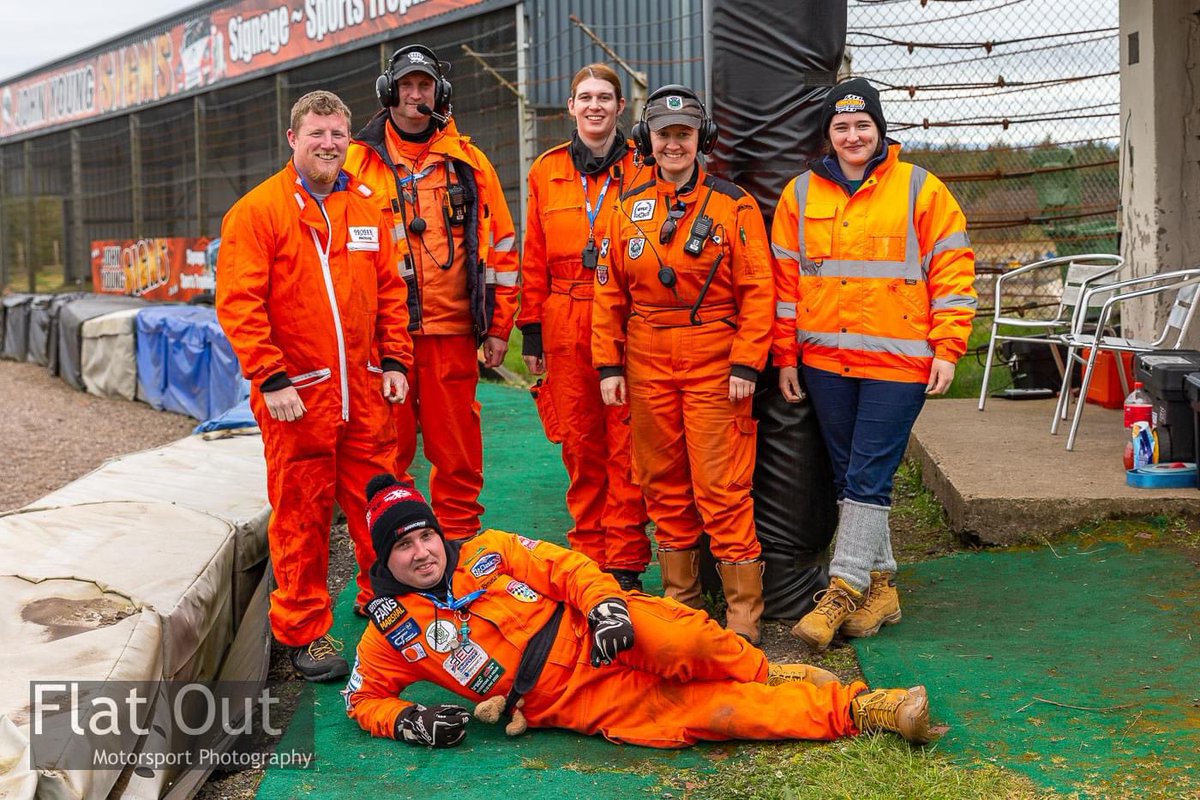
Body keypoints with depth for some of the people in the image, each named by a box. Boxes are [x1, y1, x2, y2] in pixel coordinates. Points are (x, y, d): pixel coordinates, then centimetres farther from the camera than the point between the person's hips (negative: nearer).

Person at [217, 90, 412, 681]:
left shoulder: (367, 206, 13)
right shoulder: (258, 210, -4)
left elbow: (390, 288, 16)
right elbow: (238, 303, -9)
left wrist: (395, 361, 8)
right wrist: (270, 378, -15)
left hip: (365, 392, 4)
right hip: (296, 393, -4)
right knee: (301, 514, 2)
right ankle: (305, 632, 13)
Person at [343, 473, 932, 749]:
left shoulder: (487, 553, 5)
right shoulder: (392, 628, 3)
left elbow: (563, 567, 3)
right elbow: (364, 698, 11)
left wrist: (605, 602, -18)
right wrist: (407, 720, -10)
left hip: (593, 635, 2)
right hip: (573, 703, -1)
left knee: (680, 642, -34)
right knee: (705, 712, -18)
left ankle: (764, 673, -4)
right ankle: (857, 710, -16)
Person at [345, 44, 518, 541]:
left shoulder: (468, 161, 9)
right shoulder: (359, 161, 7)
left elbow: (501, 245, 10)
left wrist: (498, 327, 5)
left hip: (452, 331, 1)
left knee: (458, 450, 5)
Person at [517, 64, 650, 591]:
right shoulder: (547, 172, 10)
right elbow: (535, 258, 12)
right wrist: (531, 330, 8)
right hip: (566, 326, 3)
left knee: (625, 443, -2)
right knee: (579, 441, 7)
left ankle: (625, 559, 5)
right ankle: (589, 550, 19)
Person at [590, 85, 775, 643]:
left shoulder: (733, 205, -1)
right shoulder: (627, 208, 10)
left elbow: (758, 292, -4)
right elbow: (609, 292, 11)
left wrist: (746, 364, -11)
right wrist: (609, 365, 5)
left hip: (714, 363, -4)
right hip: (647, 365, 4)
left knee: (722, 488, -6)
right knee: (664, 485, 11)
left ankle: (744, 613, 3)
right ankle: (679, 597, 24)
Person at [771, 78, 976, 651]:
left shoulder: (920, 189, 1)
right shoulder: (801, 194, 9)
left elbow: (952, 271, -1)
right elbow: (786, 278, 11)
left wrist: (947, 350, -7)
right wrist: (786, 356, 8)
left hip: (898, 361, -4)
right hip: (824, 360, 4)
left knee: (868, 478, -7)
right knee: (849, 477, 9)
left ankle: (843, 591, -2)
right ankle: (880, 586, 20)